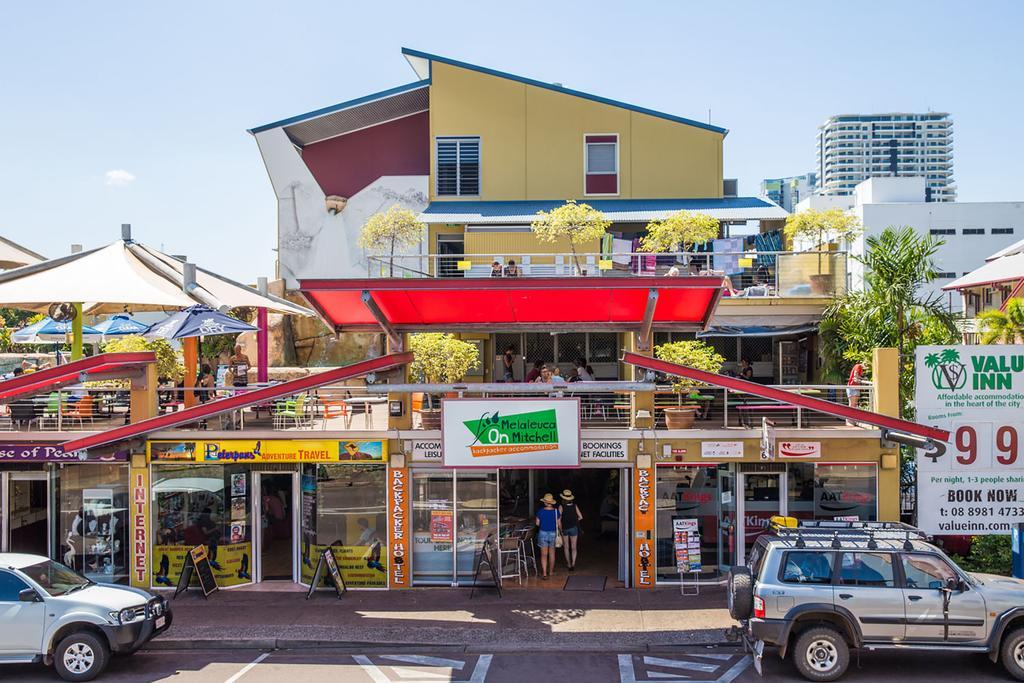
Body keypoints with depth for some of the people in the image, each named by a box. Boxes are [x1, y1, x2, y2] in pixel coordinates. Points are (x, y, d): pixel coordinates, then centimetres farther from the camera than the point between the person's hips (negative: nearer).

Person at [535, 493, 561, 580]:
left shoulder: (540, 511, -11)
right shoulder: (556, 511, -7)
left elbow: (537, 523, -7)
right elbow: (559, 524, -2)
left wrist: (534, 519, 15)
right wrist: (560, 531, 15)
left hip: (543, 533, -2)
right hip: (553, 534, 2)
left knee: (544, 554, 0)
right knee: (552, 553, 18)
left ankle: (544, 574, -9)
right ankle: (551, 571, 32)